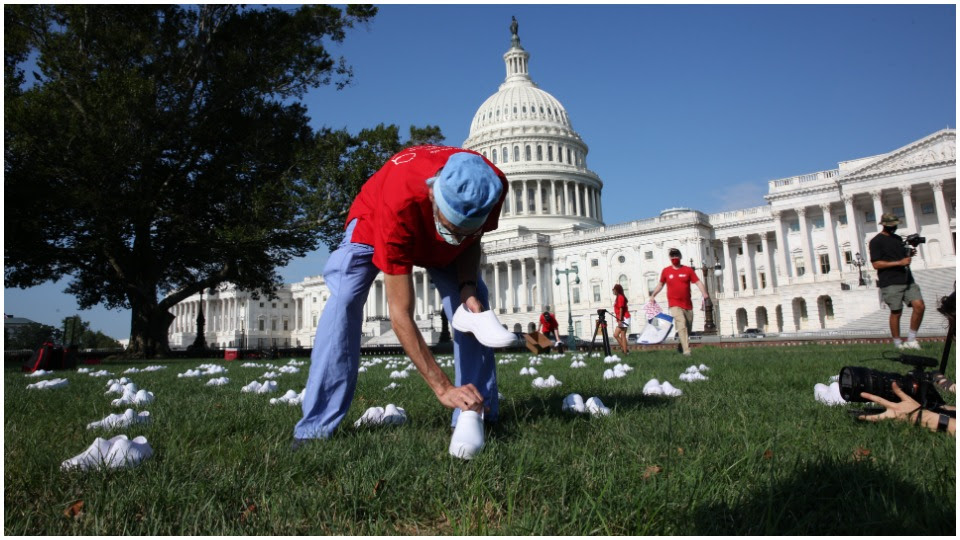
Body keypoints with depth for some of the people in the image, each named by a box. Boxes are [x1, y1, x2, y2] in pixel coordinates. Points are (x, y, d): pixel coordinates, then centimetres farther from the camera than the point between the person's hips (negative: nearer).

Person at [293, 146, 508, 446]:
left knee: (474, 304, -14)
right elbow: (400, 314, -43)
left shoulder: (492, 186, -34)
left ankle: (478, 418, -6)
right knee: (344, 300, -25)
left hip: (435, 237, 4)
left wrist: (468, 288, -29)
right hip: (373, 222, -3)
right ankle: (315, 429, -19)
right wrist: (443, 388, -45)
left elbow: (472, 239, -10)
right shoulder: (399, 205, -46)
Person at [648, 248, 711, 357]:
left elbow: (698, 282, -4)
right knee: (682, 326, -19)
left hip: (688, 305, 2)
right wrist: (653, 295, 18)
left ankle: (682, 346, 35)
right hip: (674, 305, -2)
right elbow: (660, 284, 19)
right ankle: (686, 351, -22)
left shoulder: (688, 270, 2)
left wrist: (705, 296, -15)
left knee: (688, 329, 11)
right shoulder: (666, 271, 4)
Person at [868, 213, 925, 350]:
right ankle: (898, 344, 12)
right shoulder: (876, 241, -4)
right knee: (896, 312, 0)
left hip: (907, 280, 6)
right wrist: (899, 262, -17)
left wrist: (909, 255, 6)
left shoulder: (897, 238, 19)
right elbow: (876, 264, -12)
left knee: (919, 306, -6)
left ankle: (911, 340, 6)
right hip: (890, 283, -6)